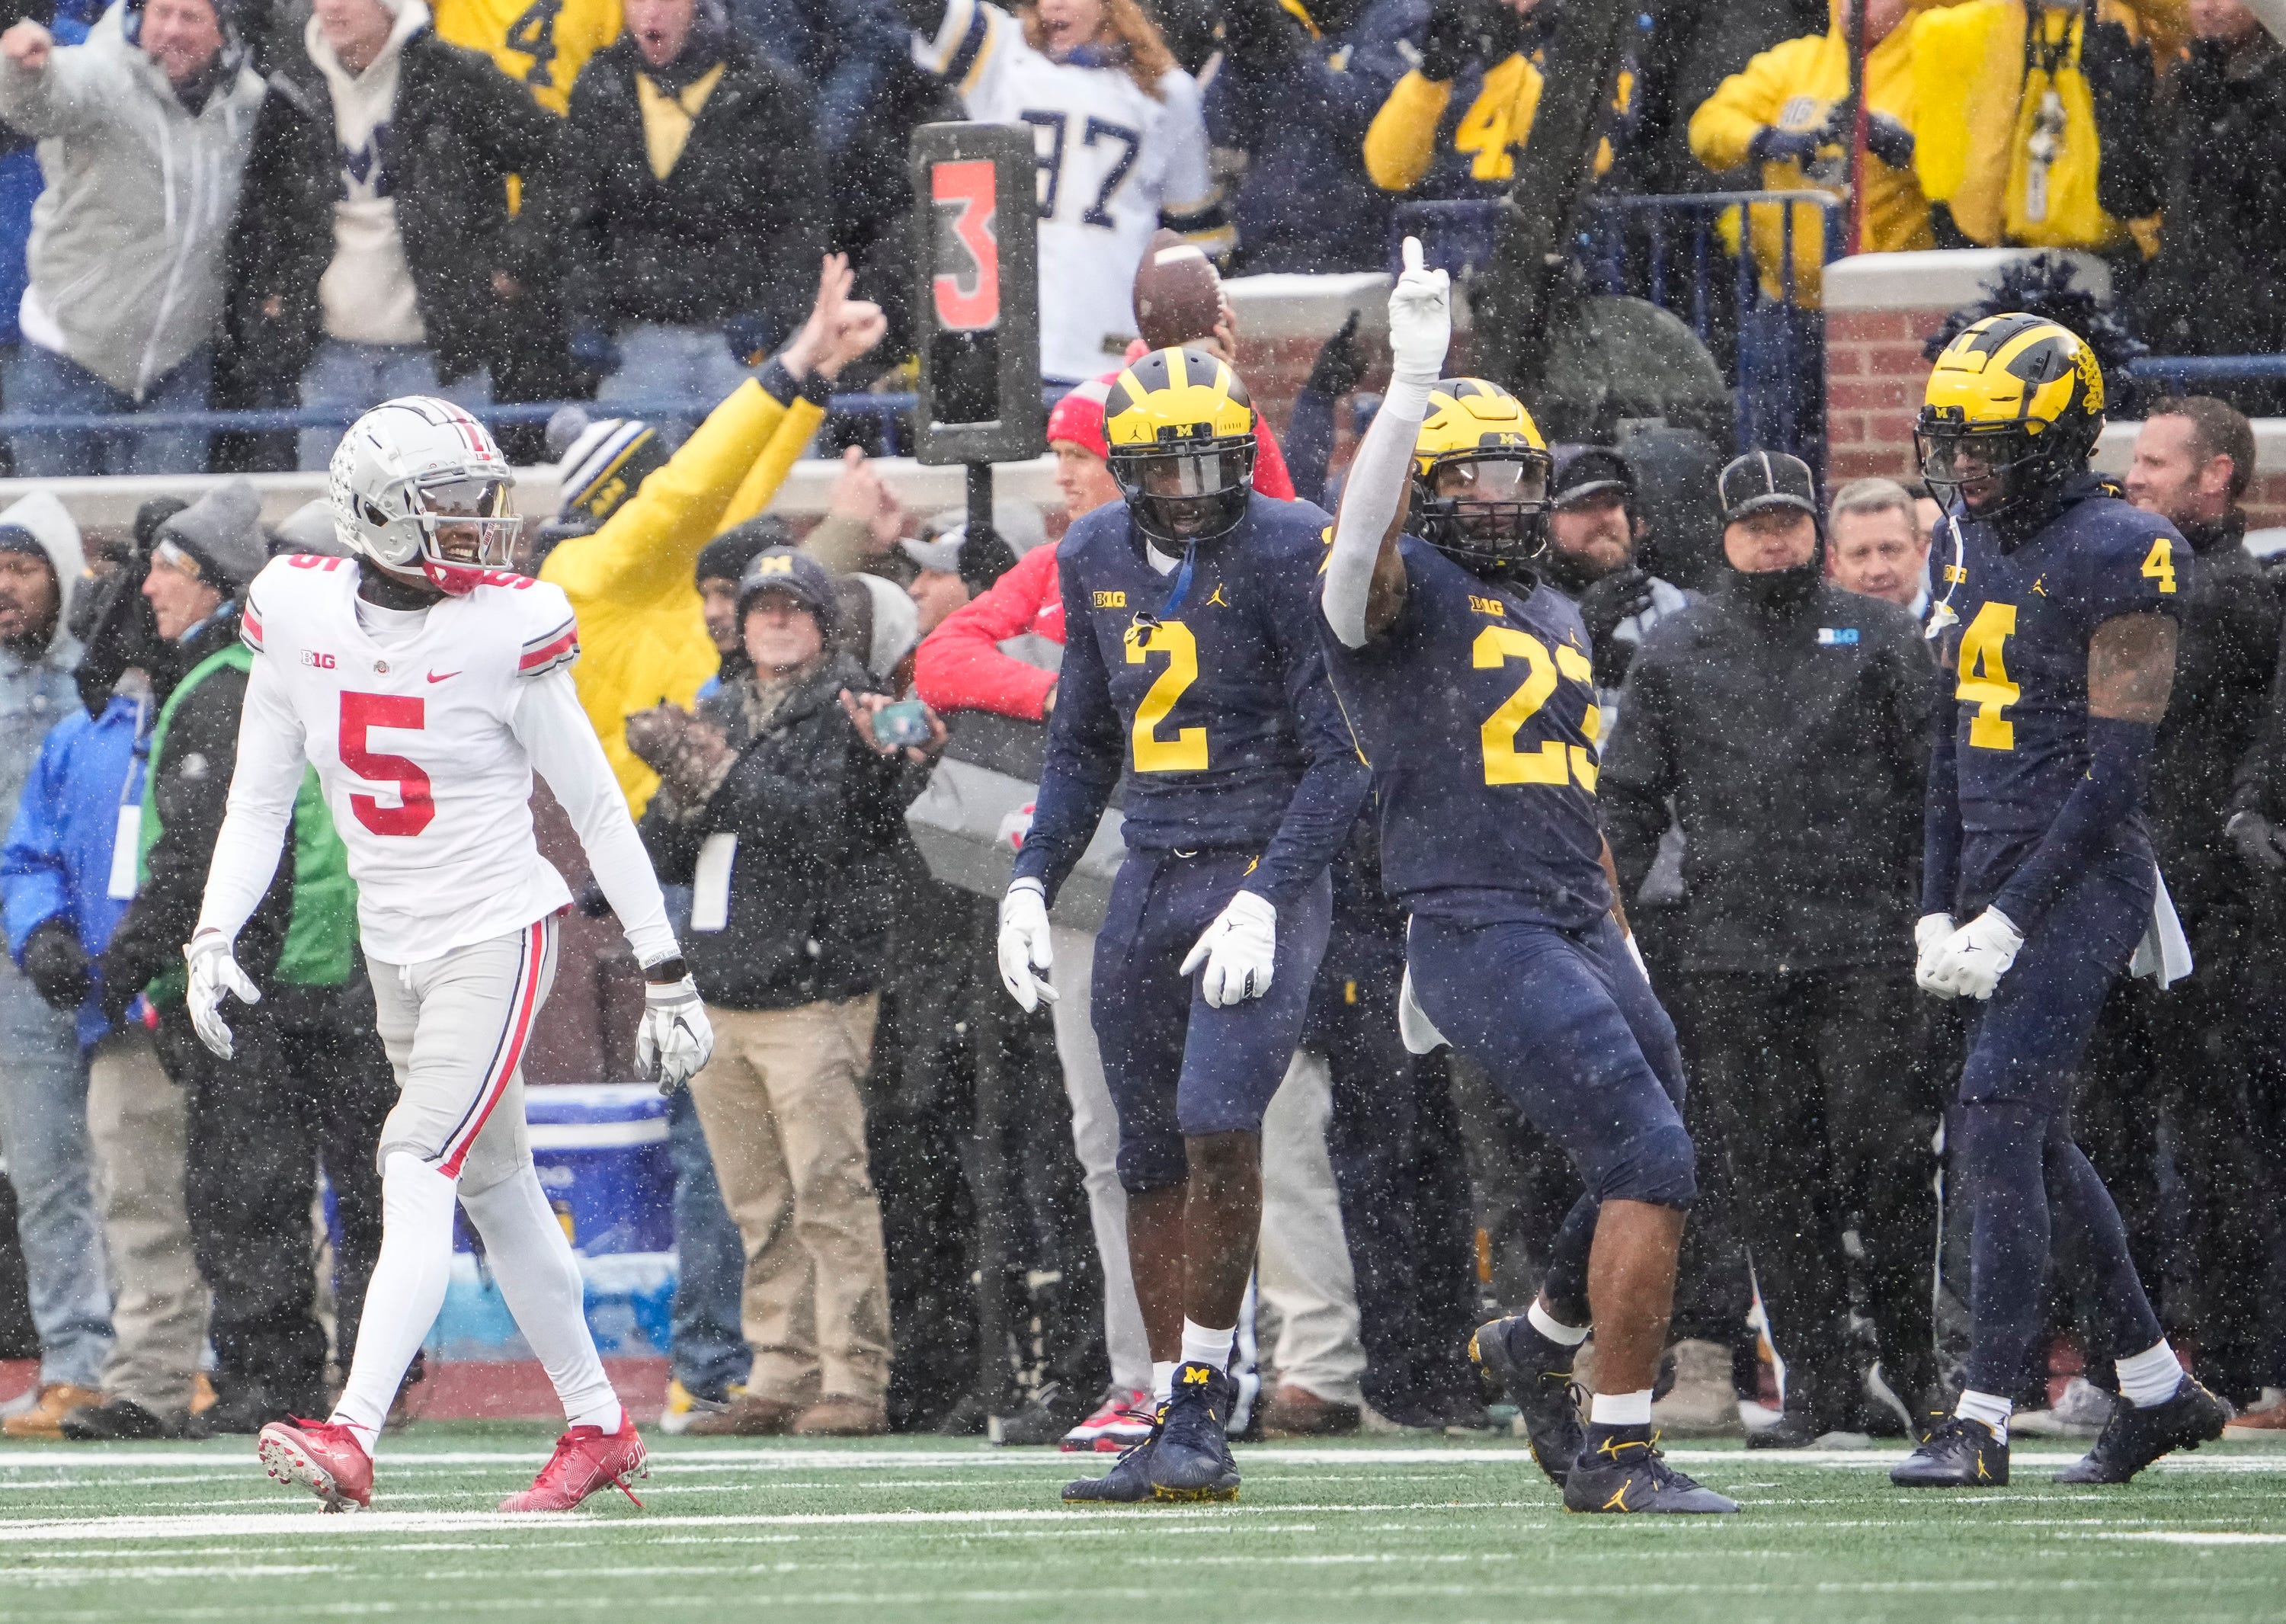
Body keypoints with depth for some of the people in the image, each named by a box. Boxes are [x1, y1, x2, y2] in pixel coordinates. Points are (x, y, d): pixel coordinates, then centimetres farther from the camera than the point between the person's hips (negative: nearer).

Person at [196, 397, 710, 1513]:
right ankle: (598, 1428, 26)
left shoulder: (504, 631, -14)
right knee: (495, 1188, 14)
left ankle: (352, 1434, -26)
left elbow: (597, 810, -7)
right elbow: (259, 800, 6)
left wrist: (665, 972, -4)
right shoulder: (298, 615, -3)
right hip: (394, 947, 6)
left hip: (497, 931, -6)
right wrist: (212, 938, -7)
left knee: (419, 1170, -18)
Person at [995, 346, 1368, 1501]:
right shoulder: (1100, 561, 8)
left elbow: (1339, 756, -11)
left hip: (1263, 872, -6)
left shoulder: (1290, 555, -11)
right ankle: (1168, 1434, 15)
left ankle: (1201, 1414, -12)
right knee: (1150, 1159, 7)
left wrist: (1265, 899, -20)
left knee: (1218, 1123, -21)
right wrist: (1030, 885, 10)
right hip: (1152, 875, 6)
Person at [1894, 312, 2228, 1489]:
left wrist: (2010, 919, -18)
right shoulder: (1975, 544, 11)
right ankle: (2157, 1388, 27)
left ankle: (1983, 1422, -16)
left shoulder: (2116, 560, -15)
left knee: (1998, 1124, -16)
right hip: (1995, 882, 9)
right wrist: (1938, 908, 12)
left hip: (2080, 881, -9)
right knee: (2030, 1144, 13)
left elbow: (2116, 773, -16)